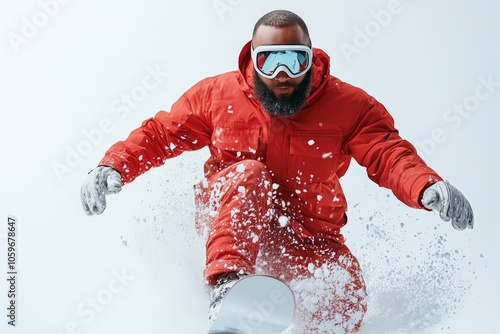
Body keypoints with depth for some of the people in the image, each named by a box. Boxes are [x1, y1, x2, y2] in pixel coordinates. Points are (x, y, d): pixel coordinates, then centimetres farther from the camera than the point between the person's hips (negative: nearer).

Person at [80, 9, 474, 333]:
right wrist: (113, 167, -13)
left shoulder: (349, 106, -7)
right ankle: (227, 283, -44)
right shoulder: (218, 94, -3)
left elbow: (389, 155, -19)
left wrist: (429, 188, -41)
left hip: (306, 239, 1)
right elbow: (158, 133, 5)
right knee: (249, 174, -32)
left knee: (346, 300, -26)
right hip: (227, 219, 0)